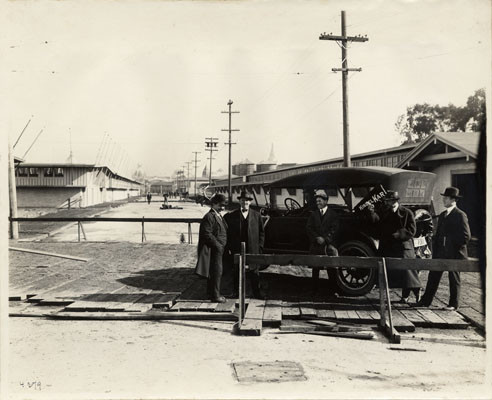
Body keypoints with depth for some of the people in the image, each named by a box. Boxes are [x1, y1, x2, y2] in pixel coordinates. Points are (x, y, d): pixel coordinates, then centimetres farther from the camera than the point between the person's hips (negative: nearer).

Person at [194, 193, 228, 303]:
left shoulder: (218, 216, 16)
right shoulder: (209, 217, -15)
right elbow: (207, 234, -22)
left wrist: (224, 246, 15)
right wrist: (218, 245, -19)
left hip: (219, 249, 10)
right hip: (214, 249, -10)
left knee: (213, 272, 16)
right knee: (217, 271, -8)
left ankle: (211, 293, 25)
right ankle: (215, 295, -2)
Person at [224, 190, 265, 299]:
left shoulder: (256, 215, 6)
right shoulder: (232, 216, 4)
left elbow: (261, 232, 8)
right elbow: (228, 233, 4)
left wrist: (260, 246, 1)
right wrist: (229, 248, -3)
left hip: (253, 249, 0)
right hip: (237, 250, 0)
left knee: (254, 272, 6)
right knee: (236, 272, 7)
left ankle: (257, 292, 16)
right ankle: (237, 292, 19)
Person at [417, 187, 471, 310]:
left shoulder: (460, 215, -9)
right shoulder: (442, 215, 13)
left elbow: (465, 236, -13)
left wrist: (452, 244, -12)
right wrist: (435, 251, 9)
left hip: (454, 254, -7)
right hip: (440, 253, 7)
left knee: (454, 279, 5)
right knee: (433, 276, 7)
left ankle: (454, 304, 17)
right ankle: (426, 301, 13)